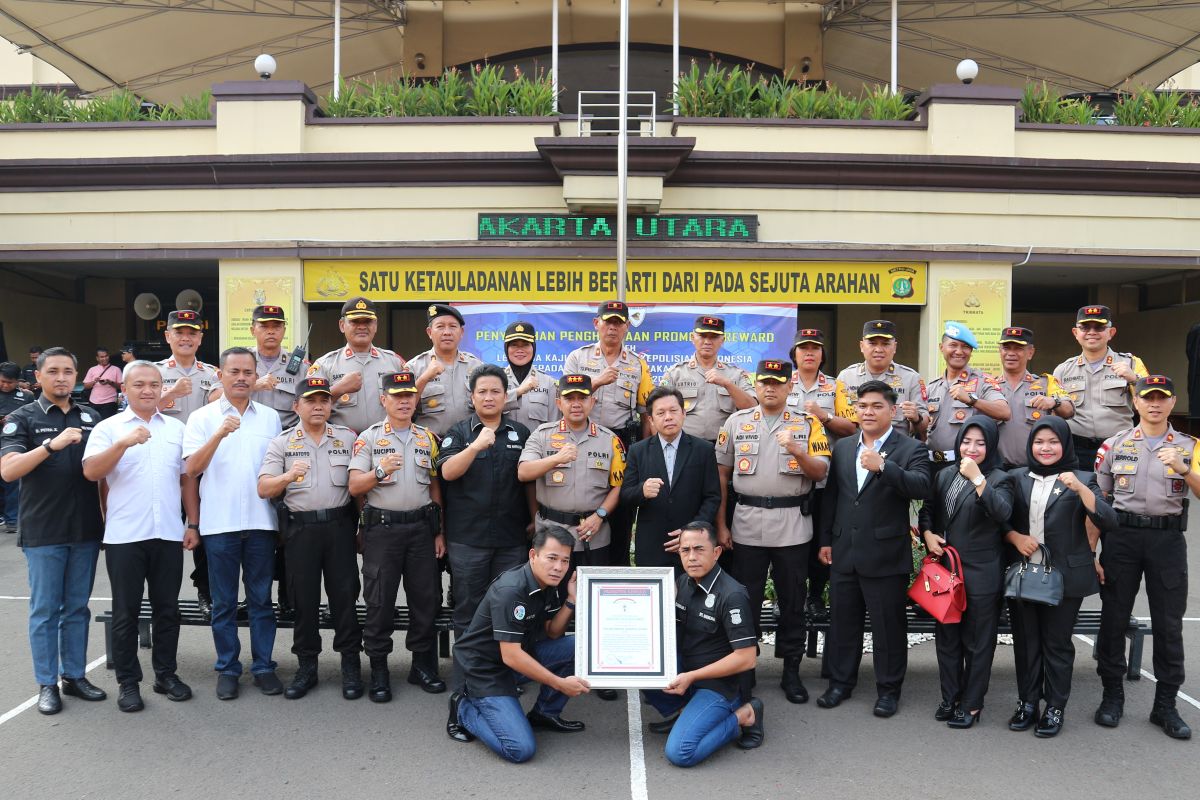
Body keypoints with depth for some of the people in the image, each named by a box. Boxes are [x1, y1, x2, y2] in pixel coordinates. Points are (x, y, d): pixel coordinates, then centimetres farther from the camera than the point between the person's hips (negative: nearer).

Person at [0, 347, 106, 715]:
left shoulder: (91, 418, 9)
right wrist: (51, 444, -28)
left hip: (86, 531, 4)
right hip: (43, 533, -3)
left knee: (77, 609, 12)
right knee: (45, 610, 5)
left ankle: (75, 676, 22)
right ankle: (47, 684, 14)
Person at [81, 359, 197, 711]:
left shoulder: (176, 428, 11)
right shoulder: (108, 428, 2)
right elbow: (91, 472, -12)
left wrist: (193, 524, 8)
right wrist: (123, 443, -26)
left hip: (169, 534, 3)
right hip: (124, 536, -2)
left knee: (167, 609, 10)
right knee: (126, 612, 6)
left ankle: (166, 674, 22)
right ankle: (128, 682, 17)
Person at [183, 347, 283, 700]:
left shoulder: (270, 417, 9)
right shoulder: (202, 417, 2)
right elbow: (192, 469, -7)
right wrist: (218, 435, -21)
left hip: (261, 521, 2)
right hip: (219, 522, -1)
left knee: (261, 599, 7)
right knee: (224, 602, 7)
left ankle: (263, 666, 16)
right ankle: (227, 668, 17)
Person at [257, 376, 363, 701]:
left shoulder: (348, 438, 7)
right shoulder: (282, 442, 5)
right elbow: (263, 489, -5)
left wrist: (363, 525, -1)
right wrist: (289, 475, -23)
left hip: (340, 525, 0)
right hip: (300, 528, 0)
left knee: (345, 594, 2)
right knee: (304, 598, 7)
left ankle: (351, 665, 13)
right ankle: (306, 666, 19)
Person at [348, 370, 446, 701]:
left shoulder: (428, 438, 12)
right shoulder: (368, 438, 2)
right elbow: (355, 486, -4)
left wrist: (439, 532, 10)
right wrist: (380, 471, -22)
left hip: (421, 528, 3)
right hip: (382, 528, -3)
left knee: (426, 597, 6)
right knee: (379, 601, 2)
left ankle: (423, 665, 20)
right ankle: (378, 671, 13)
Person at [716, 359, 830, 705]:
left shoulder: (807, 424, 4)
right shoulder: (736, 422, 6)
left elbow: (821, 472, -2)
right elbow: (721, 473, 7)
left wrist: (797, 452, -22)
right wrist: (720, 524, 3)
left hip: (793, 524, 0)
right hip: (747, 524, 1)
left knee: (792, 600, 8)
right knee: (745, 599, 6)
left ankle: (791, 671, 21)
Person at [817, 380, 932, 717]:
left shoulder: (910, 449, -5)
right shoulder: (842, 447, 10)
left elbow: (922, 487, -22)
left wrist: (883, 467, -35)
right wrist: (826, 539, 12)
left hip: (885, 554, -4)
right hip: (844, 552, 5)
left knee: (888, 625, 6)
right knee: (842, 621, 14)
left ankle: (889, 689, 22)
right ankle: (840, 682, 29)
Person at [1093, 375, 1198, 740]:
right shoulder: (1115, 444, 6)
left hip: (1168, 539, 0)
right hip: (1122, 536, 0)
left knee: (1169, 624, 5)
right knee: (1114, 617, 4)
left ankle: (1165, 705, 17)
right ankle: (1112, 696, 18)